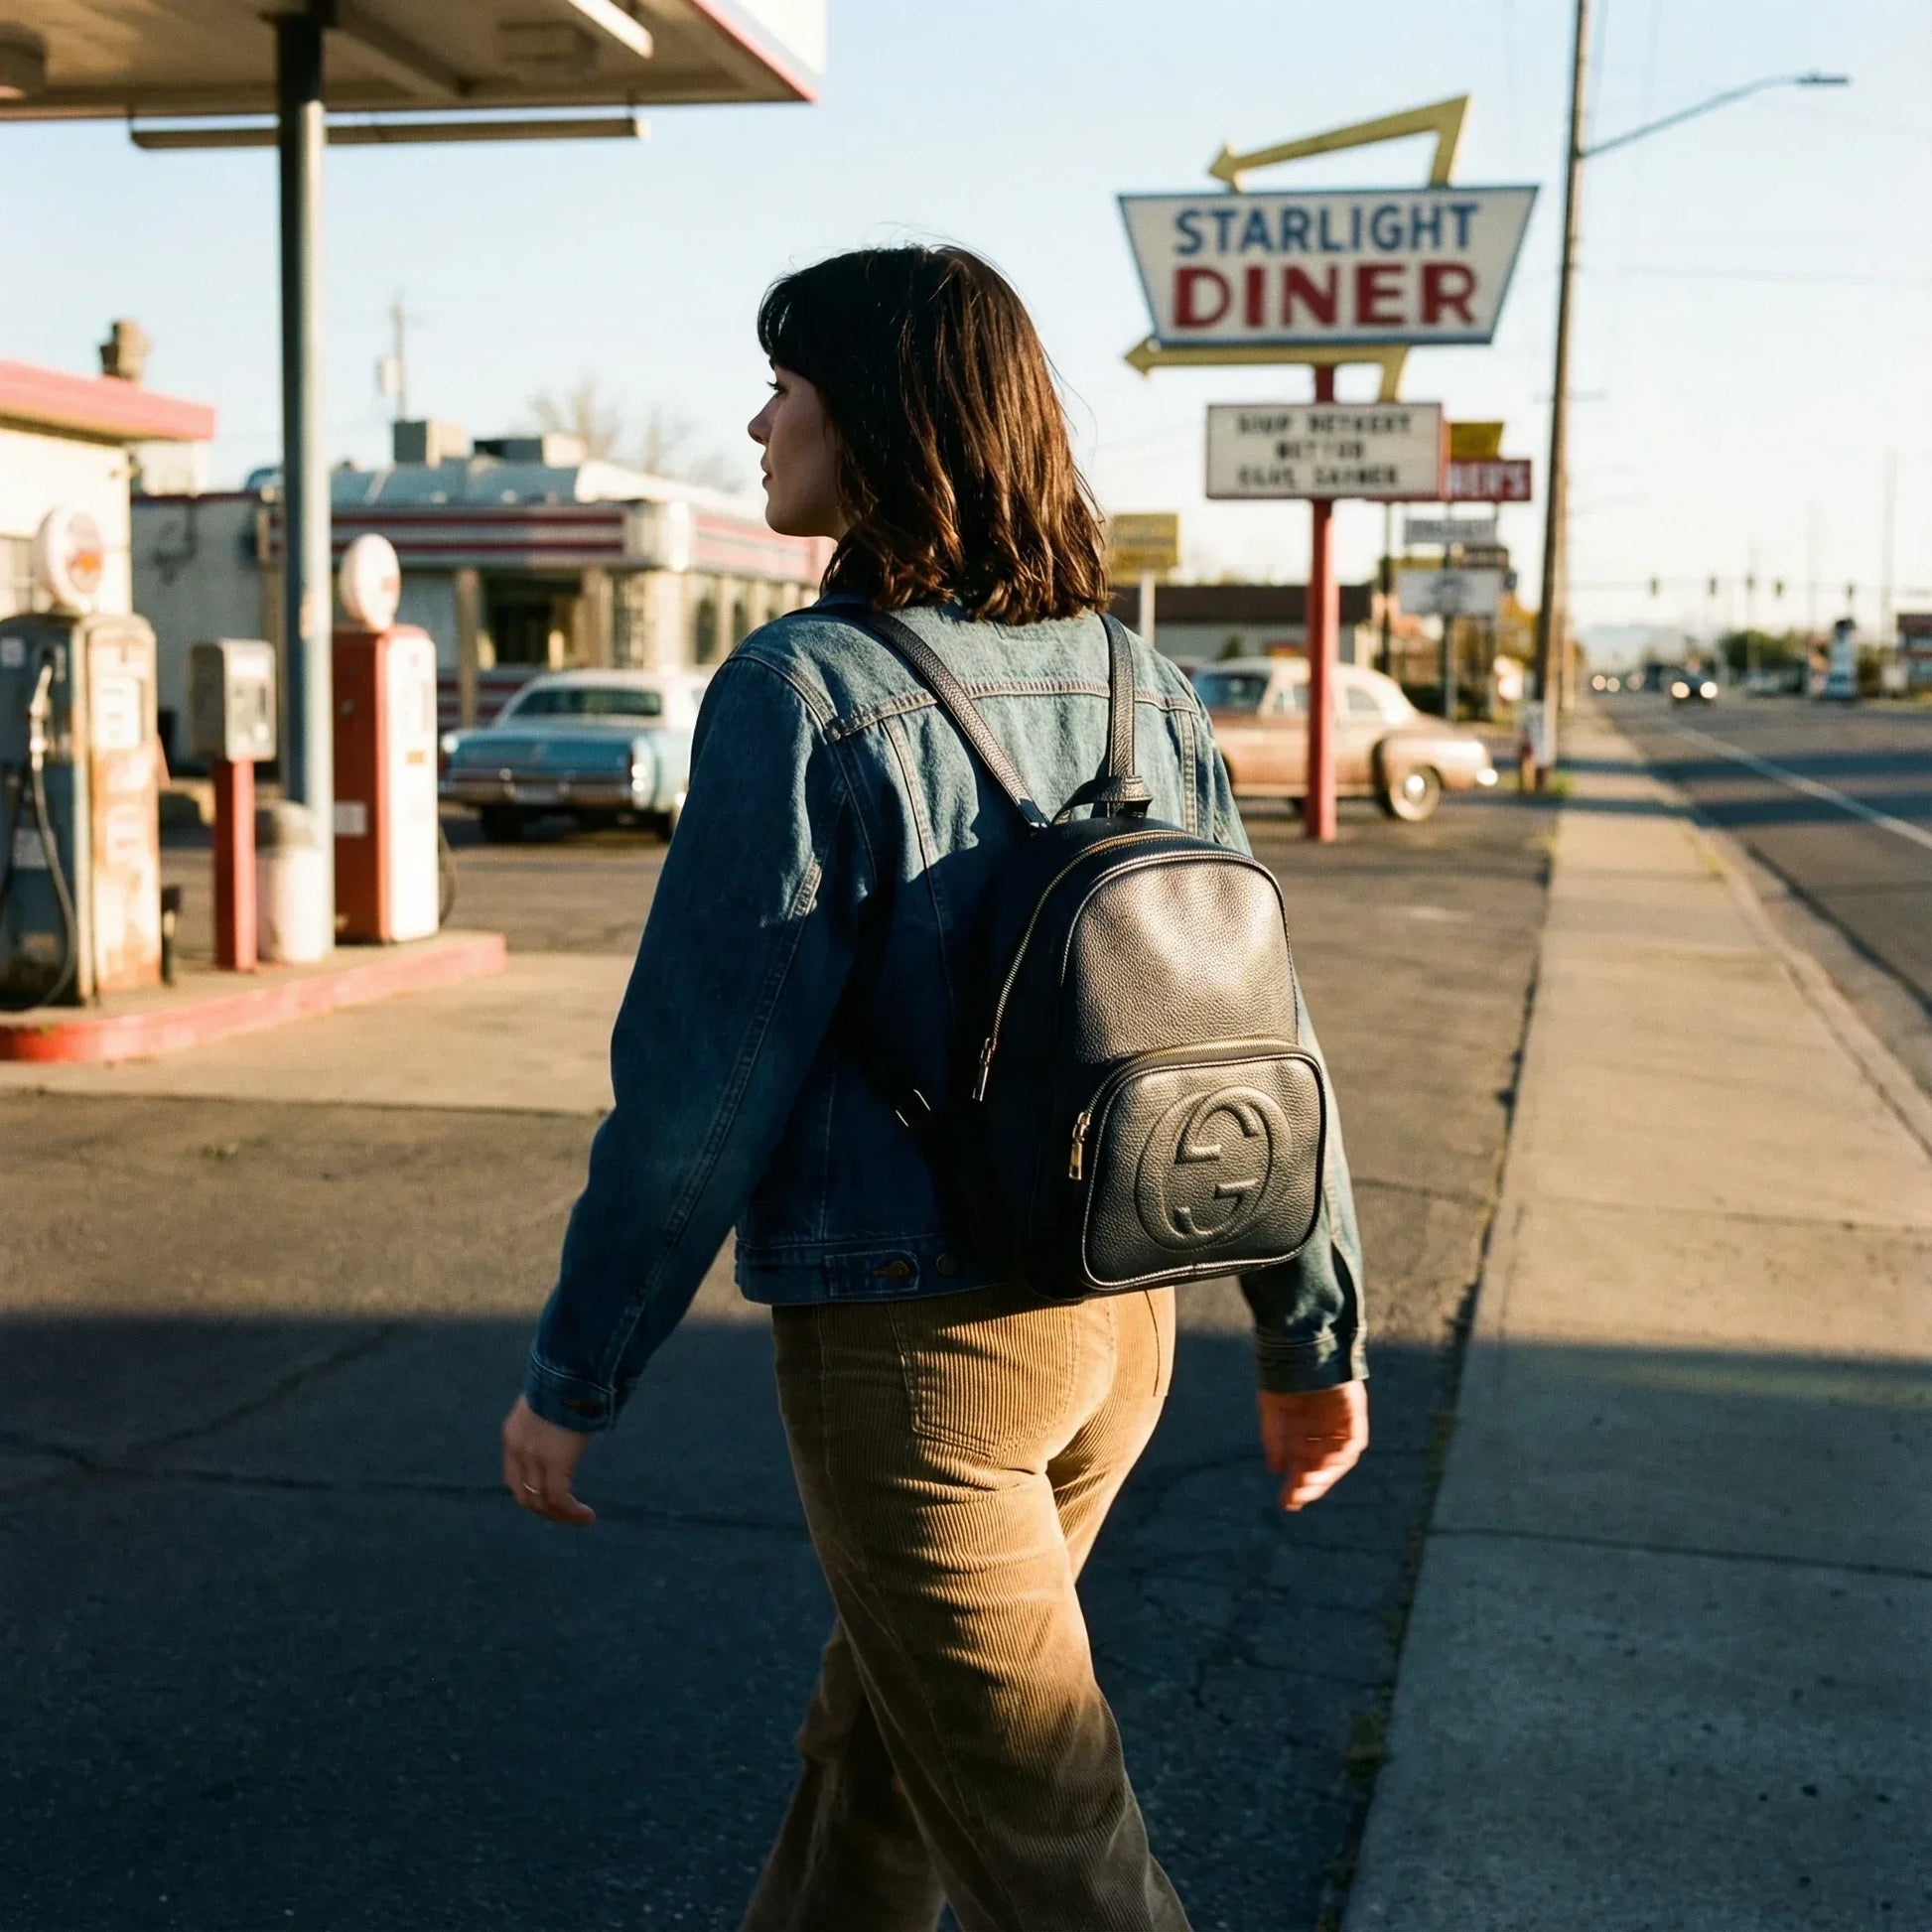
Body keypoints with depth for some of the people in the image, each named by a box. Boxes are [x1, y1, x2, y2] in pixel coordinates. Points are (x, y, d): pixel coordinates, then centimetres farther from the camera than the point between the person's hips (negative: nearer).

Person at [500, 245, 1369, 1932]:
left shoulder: (804, 698, -18)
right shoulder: (1138, 690, 2)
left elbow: (701, 1086, -17)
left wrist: (571, 1378, -5)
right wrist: (1315, 1335, 13)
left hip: (910, 1349, -7)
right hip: (1118, 1320, 7)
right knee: (876, 1746, 26)